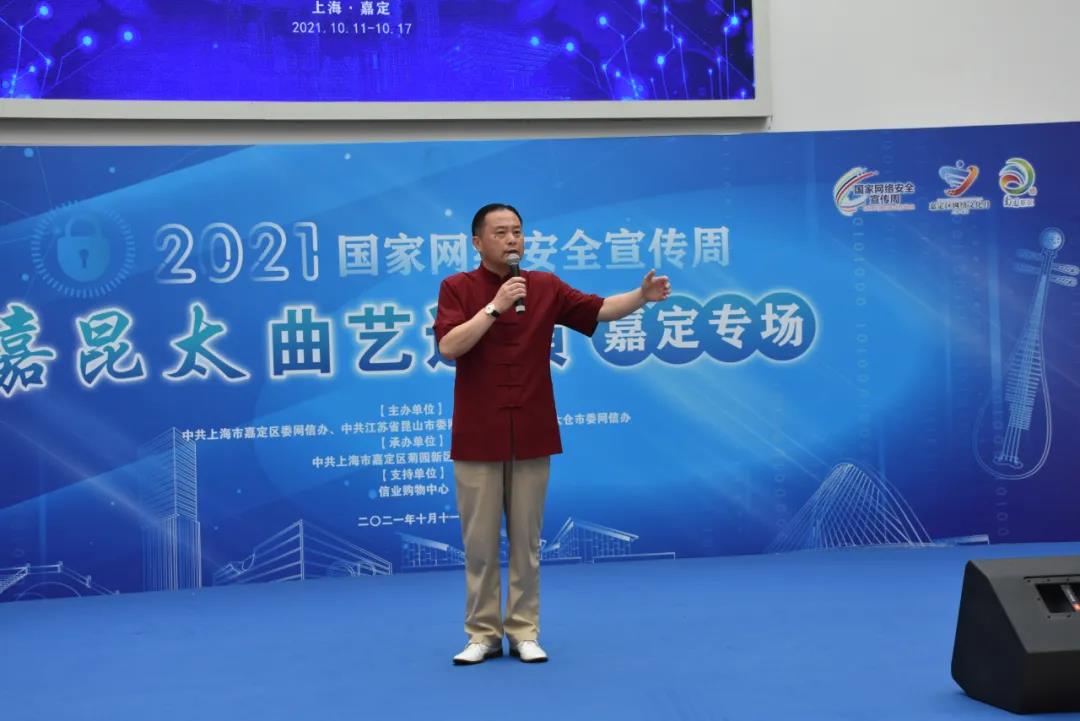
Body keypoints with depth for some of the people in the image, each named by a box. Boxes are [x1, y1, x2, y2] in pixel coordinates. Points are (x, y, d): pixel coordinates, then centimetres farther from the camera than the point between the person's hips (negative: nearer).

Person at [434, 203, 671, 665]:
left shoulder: (546, 287, 6)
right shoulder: (457, 287, -2)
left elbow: (600, 310, 3)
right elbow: (448, 347, -15)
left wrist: (642, 296, -14)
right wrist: (496, 306, -22)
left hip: (532, 435, 2)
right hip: (477, 437, -2)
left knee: (526, 539, 9)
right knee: (480, 541, 5)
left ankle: (524, 632, 19)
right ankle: (483, 634, 17)